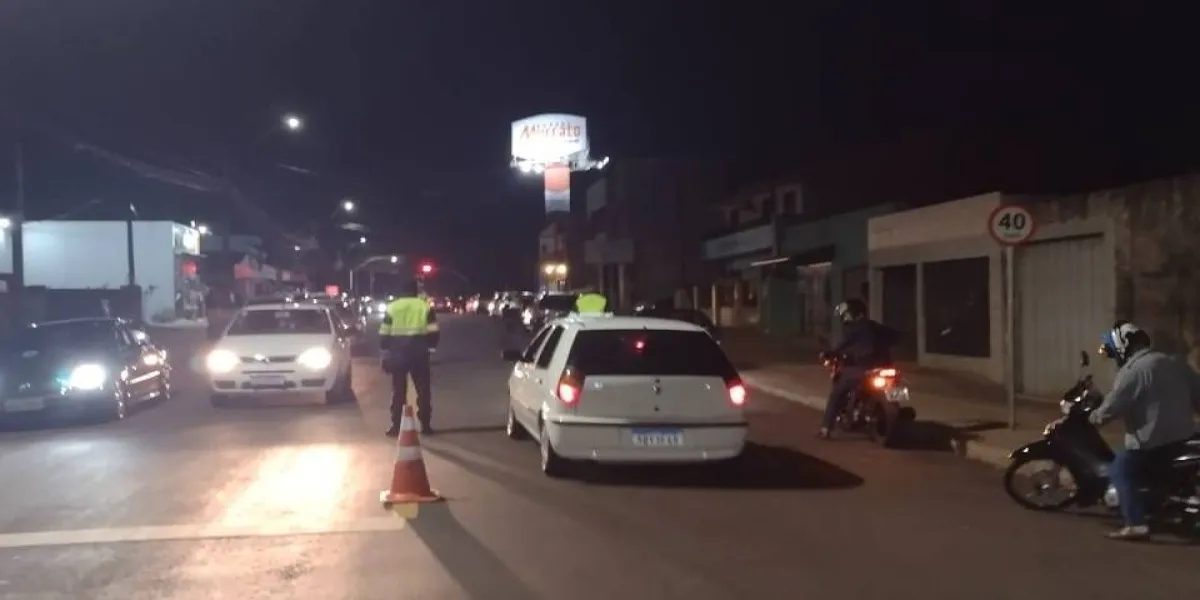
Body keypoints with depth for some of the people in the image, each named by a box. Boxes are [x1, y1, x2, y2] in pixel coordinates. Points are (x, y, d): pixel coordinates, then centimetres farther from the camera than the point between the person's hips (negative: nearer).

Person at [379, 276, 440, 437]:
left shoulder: (392, 307, 3)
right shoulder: (425, 307, 2)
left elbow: (384, 334, 2)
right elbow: (433, 332, -1)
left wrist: (385, 352, 9)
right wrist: (430, 348, 11)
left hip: (398, 354, 0)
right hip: (419, 354, 0)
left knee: (398, 391, 5)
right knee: (423, 390, 7)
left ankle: (396, 426, 3)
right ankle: (425, 425, 6)